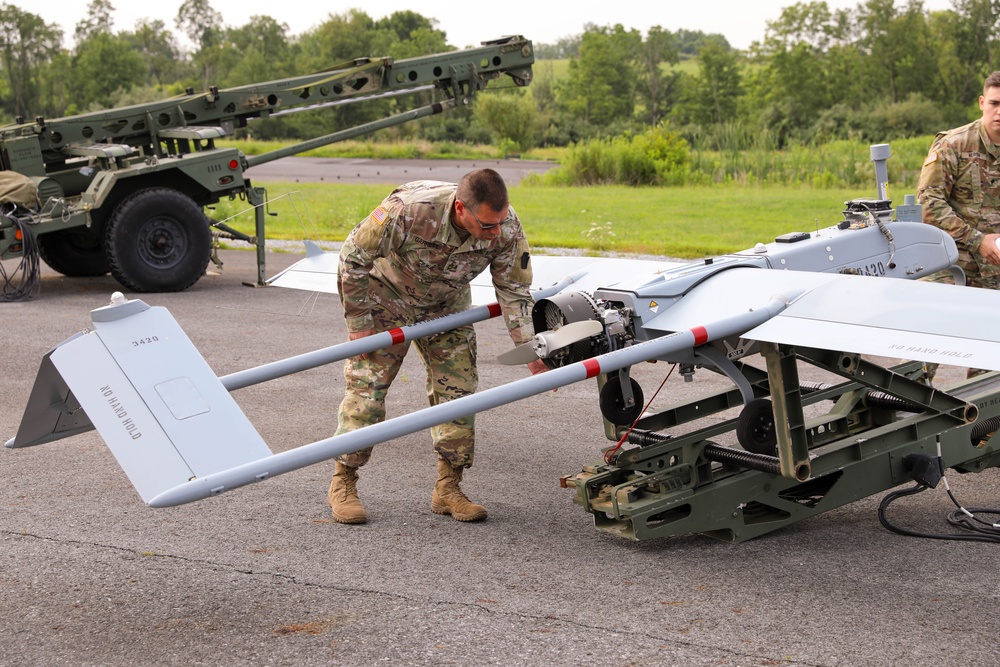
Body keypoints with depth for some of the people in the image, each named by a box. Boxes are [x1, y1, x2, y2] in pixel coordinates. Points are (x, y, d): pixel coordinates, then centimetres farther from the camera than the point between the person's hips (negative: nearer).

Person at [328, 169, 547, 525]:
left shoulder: (507, 228, -28)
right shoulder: (408, 210, -40)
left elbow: (514, 290, -13)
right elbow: (353, 257, -26)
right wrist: (358, 322, -19)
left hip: (446, 305, 4)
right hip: (386, 296, -3)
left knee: (457, 388, -4)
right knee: (366, 385, -5)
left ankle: (448, 488, 7)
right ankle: (343, 483, 7)